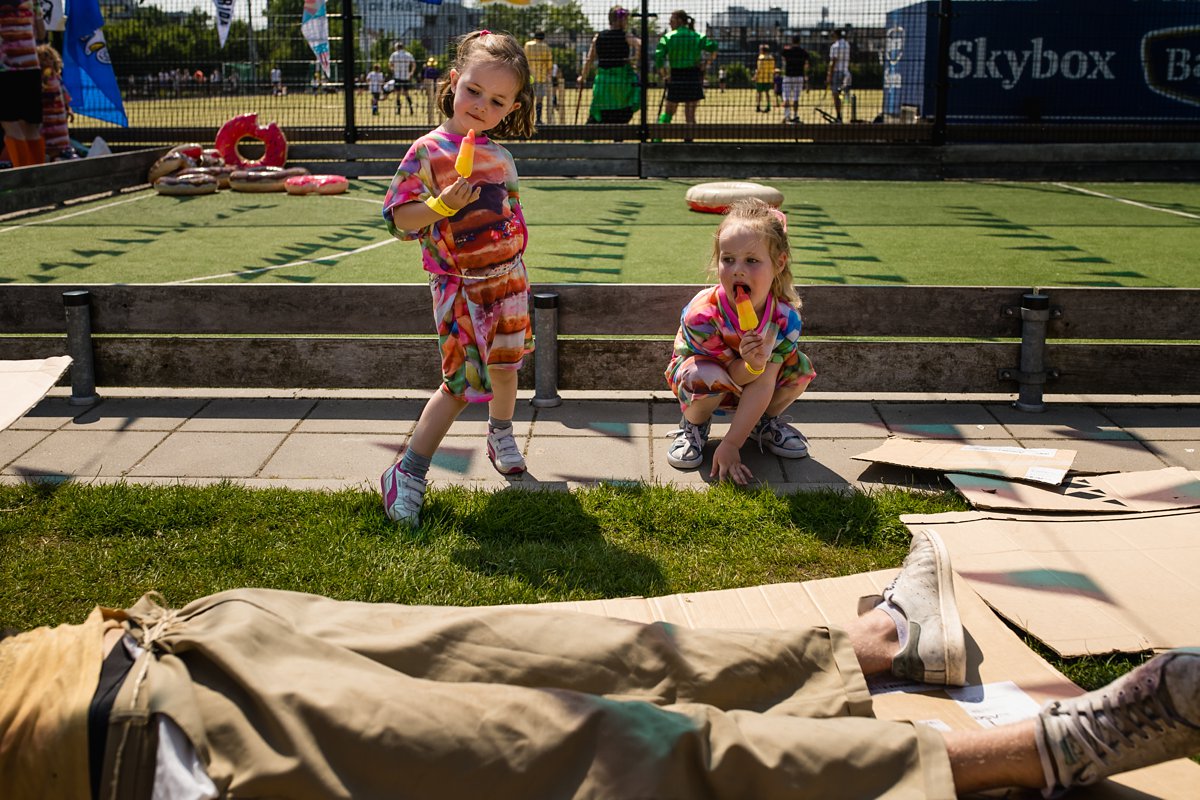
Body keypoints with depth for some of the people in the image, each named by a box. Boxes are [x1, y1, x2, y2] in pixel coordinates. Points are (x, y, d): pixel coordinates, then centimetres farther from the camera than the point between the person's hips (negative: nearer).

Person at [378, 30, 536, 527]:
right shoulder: (428, 152, -12)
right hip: (460, 286, -6)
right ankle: (409, 472, 1)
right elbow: (399, 216, -14)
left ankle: (501, 432, 47)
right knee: (464, 382, -9)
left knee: (505, 364, 18)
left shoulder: (499, 156, 5)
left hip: (508, 279, 6)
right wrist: (443, 205, -29)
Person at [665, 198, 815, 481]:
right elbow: (731, 374, -26)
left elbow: (763, 383, -28)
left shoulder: (786, 317, -28)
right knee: (708, 377, -39)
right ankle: (693, 425, -2)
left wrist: (731, 445, -33)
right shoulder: (701, 314, -36)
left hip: (747, 377, 3)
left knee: (799, 368, -23)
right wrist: (751, 365, -53)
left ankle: (765, 421, 9)